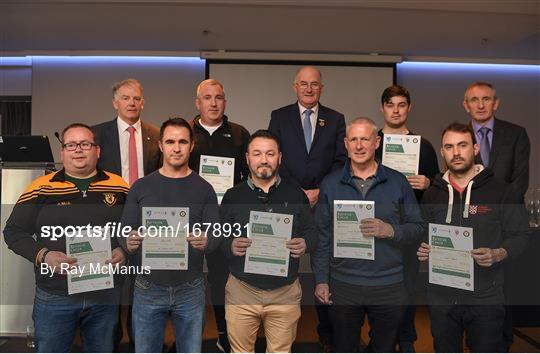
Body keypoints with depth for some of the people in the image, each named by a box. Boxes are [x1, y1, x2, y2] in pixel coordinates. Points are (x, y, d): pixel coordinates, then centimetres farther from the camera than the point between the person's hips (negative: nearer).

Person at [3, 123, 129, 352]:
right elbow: (14, 231, 1)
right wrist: (42, 255, -15)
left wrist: (125, 250, -10)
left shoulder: (119, 187, 1)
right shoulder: (41, 188, -3)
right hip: (54, 297, -1)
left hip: (106, 295, 1)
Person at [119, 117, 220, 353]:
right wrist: (130, 243, -21)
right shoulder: (141, 187, 1)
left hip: (190, 289, 0)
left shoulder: (204, 189, 0)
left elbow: (217, 236, -3)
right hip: (148, 289, 1)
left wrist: (205, 242, -25)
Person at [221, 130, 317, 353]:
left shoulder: (296, 195, 4)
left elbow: (311, 232, 6)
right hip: (242, 291, 0)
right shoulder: (233, 196, 3)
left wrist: (305, 244, -15)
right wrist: (230, 246, -19)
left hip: (286, 292, 0)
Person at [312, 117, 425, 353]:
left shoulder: (398, 182, 1)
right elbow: (322, 236, 3)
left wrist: (390, 231, -17)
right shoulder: (330, 184, 3)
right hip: (342, 286, 1)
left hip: (389, 286, 0)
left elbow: (418, 228, 3)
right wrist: (321, 280, -1)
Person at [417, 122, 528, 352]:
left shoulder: (500, 191, -2)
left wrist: (498, 254, -20)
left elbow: (520, 235, -1)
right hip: (442, 297, 3)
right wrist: (423, 251, -5)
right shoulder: (432, 195, 7)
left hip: (486, 298, -3)